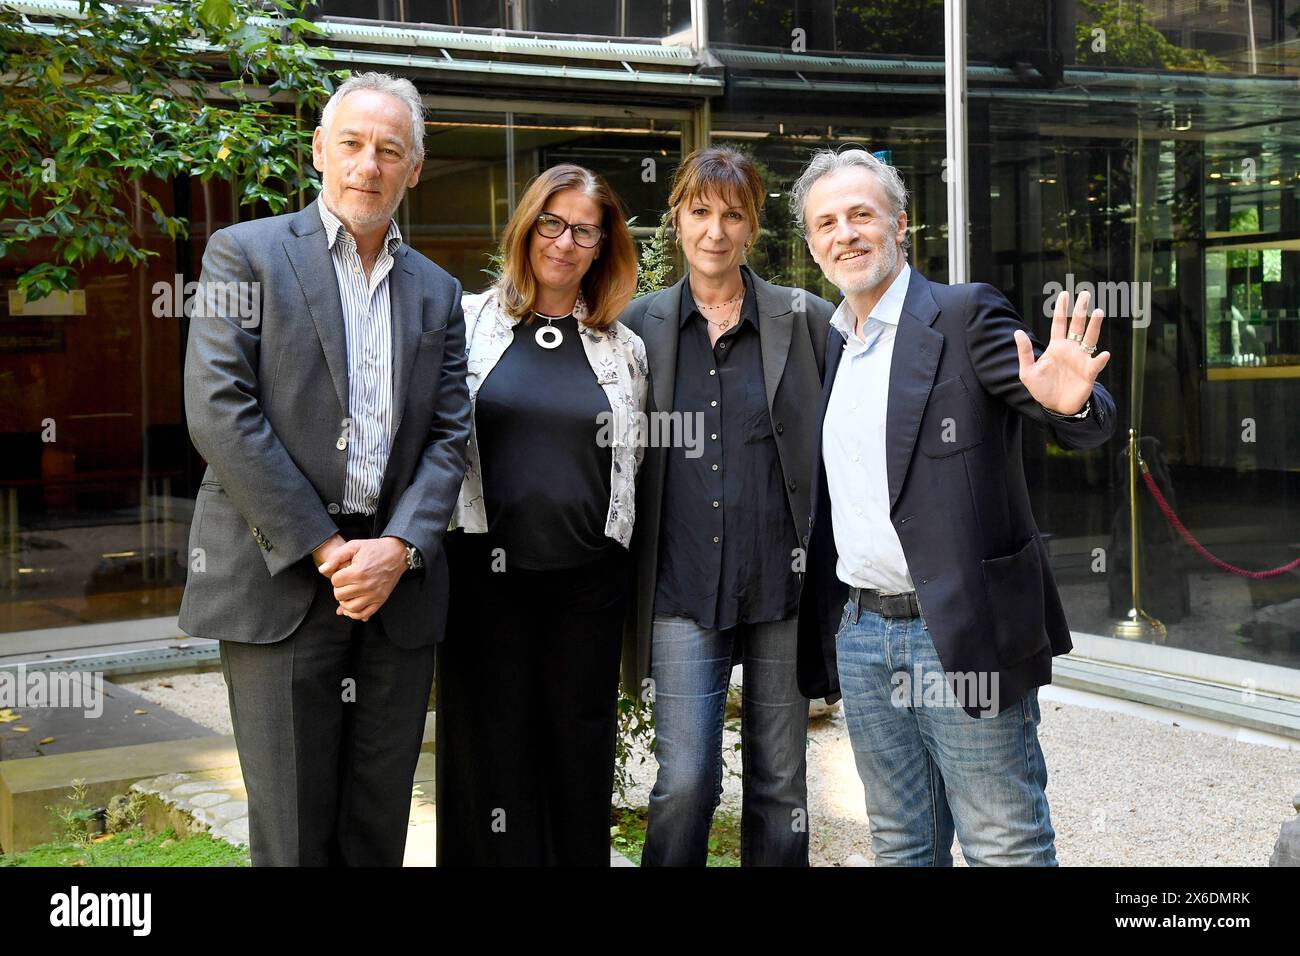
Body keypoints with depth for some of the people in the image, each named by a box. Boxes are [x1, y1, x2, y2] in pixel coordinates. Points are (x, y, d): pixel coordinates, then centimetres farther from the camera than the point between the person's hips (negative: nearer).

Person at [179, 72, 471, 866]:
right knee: (292, 830, 2)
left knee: (378, 828, 10)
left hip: (396, 586, 4)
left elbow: (450, 436, 8)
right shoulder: (246, 254, 1)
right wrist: (324, 549, -13)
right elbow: (219, 412, -9)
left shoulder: (436, 292, 15)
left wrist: (398, 548, -9)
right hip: (281, 580, -4)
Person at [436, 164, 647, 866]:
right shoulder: (467, 322, 4)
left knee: (579, 755, 8)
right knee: (489, 751, 4)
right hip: (485, 571, -2)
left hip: (586, 578, 2)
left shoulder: (624, 348, 10)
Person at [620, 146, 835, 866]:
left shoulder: (805, 319, 3)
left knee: (779, 781, 9)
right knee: (684, 783, -4)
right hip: (683, 590, 0)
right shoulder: (642, 324, 7)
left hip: (782, 585, 0)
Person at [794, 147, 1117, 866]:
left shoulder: (966, 316, -7)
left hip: (964, 636, -6)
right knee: (901, 847, 17)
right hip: (859, 635, 6)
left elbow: (1088, 430, -16)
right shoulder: (823, 344, 11)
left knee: (1006, 848, 2)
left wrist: (1069, 402, -37)